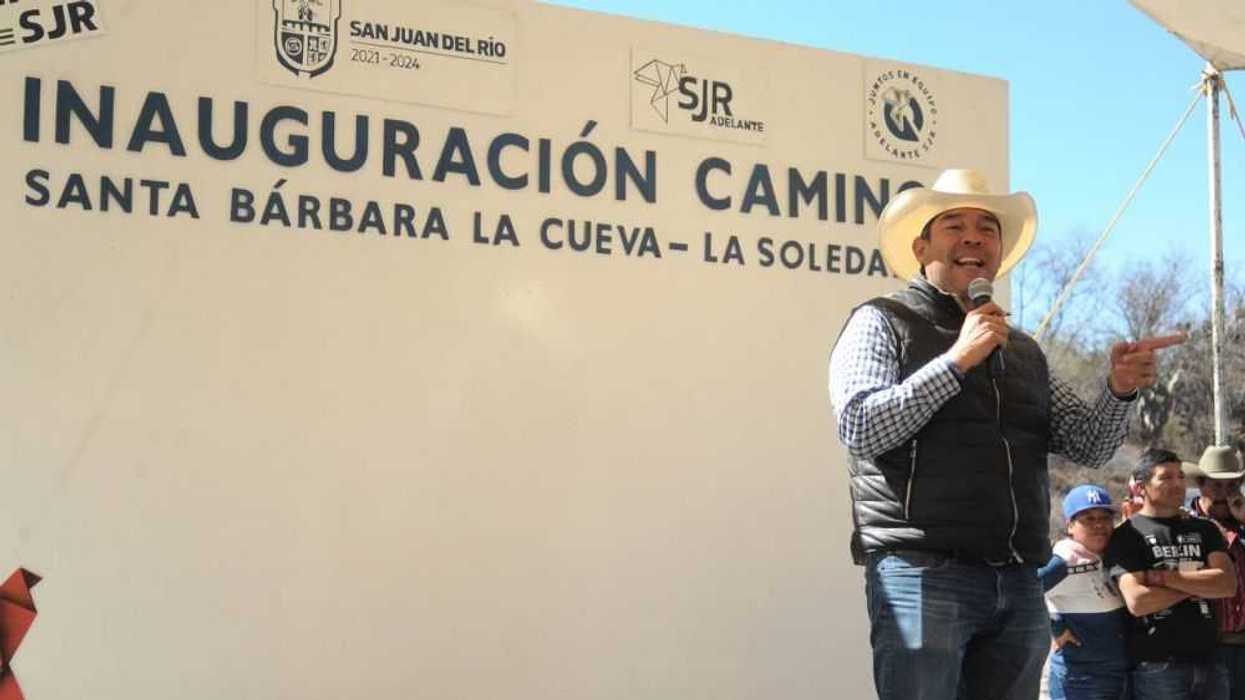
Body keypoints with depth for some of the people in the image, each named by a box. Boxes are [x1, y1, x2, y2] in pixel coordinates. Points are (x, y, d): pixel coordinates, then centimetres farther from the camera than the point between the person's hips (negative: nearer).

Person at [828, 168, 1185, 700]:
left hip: (1019, 585, 6)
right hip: (923, 574, -5)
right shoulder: (883, 322, 4)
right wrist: (957, 360, -11)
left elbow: (1089, 446, 17)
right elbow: (858, 428, -10)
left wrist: (1119, 389, -3)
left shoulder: (1024, 351, 21)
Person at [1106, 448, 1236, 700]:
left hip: (1209, 660, 5)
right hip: (1157, 667, -4)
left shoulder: (1204, 530, 15)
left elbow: (1228, 584, -1)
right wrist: (1197, 585, -3)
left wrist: (1163, 578, -8)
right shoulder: (1127, 536, 0)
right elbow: (1137, 602, -12)